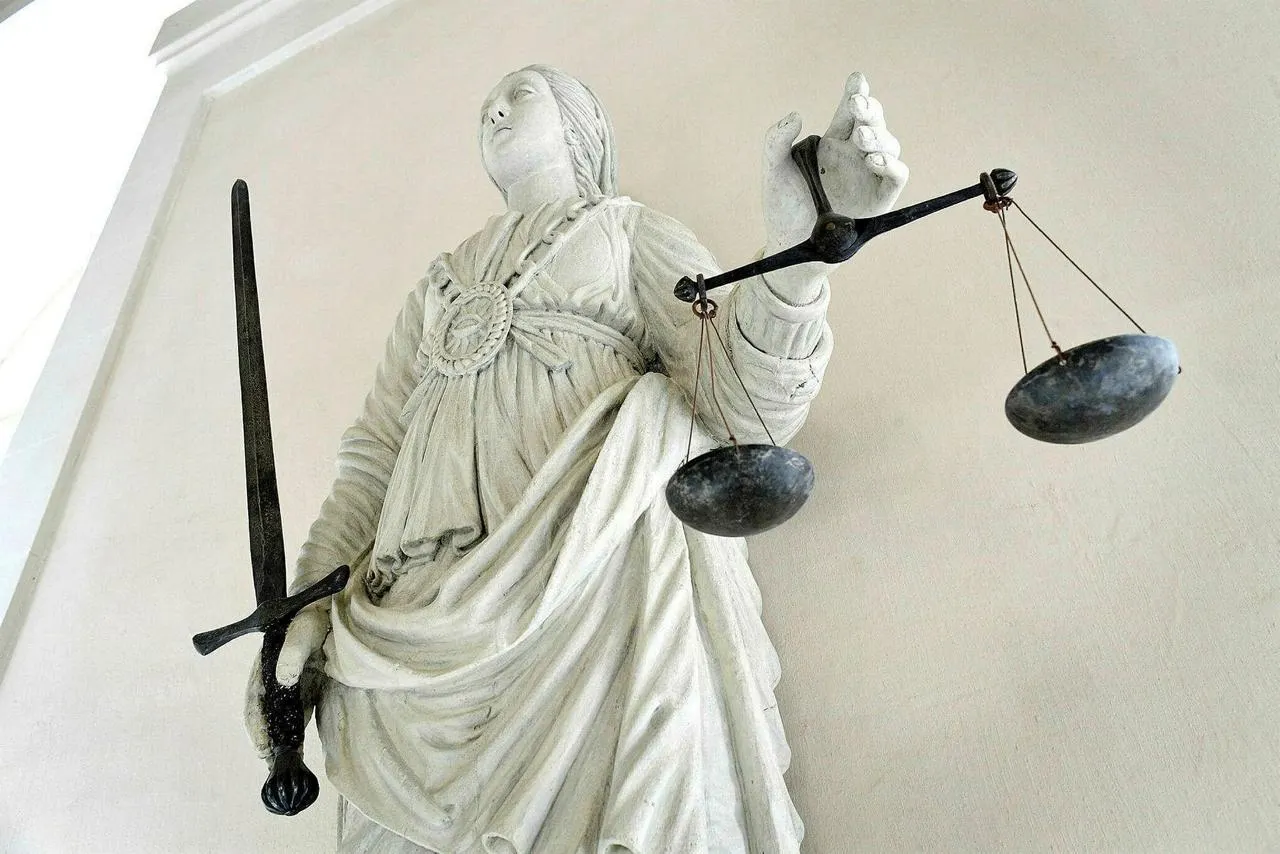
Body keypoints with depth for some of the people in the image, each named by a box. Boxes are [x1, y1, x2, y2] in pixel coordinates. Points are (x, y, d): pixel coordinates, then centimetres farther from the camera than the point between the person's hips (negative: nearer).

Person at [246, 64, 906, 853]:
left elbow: (737, 407, -2)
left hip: (596, 554, -4)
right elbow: (376, 453, 21)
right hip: (426, 603, 5)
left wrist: (796, 252, -20)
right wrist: (308, 608, 8)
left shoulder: (632, 231, 13)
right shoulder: (441, 280, 27)